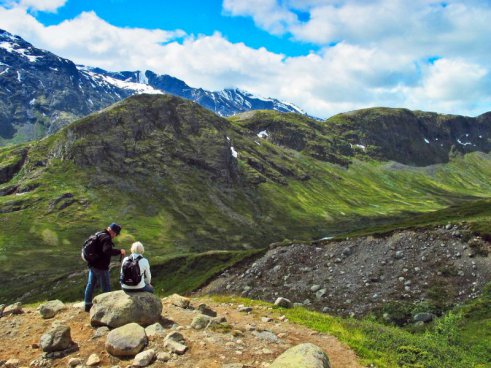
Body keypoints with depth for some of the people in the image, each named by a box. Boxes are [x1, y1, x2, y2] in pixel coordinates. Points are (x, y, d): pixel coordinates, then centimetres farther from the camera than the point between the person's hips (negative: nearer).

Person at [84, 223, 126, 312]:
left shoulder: (98, 234, 8)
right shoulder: (106, 238, -23)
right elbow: (107, 251, -38)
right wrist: (119, 251, -29)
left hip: (92, 265, 10)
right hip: (101, 267, -10)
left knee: (90, 284, 19)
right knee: (106, 287, 4)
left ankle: (87, 305, 32)